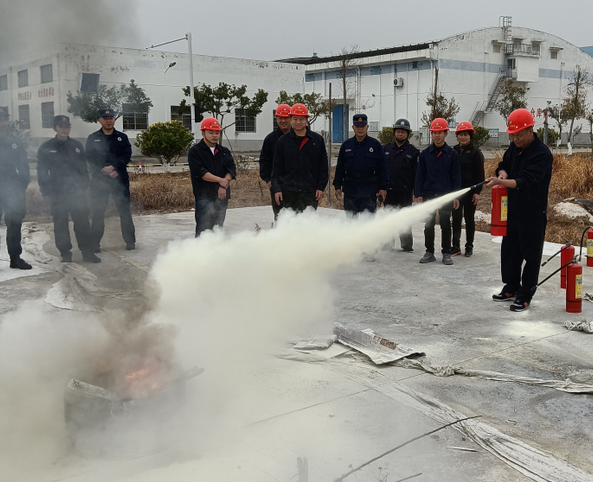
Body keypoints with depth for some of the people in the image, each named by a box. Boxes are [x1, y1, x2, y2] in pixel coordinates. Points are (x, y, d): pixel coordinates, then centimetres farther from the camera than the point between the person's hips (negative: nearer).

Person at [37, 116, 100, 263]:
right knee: (60, 224, 4)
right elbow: (42, 172, 3)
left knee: (82, 221, -2)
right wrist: (46, 190, -4)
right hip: (58, 193, -1)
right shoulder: (46, 148, 3)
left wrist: (84, 185, 6)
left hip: (77, 191, 1)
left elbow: (83, 168, 16)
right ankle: (65, 254, 13)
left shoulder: (77, 146, 10)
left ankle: (87, 252, 4)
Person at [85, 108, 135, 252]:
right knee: (97, 212, 1)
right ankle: (95, 243, 8)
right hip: (99, 180, 0)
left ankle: (130, 240, 12)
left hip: (120, 179, 1)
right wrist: (105, 171, -13)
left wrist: (113, 167, -18)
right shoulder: (93, 138, 7)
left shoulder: (122, 137, 9)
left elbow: (127, 155, -2)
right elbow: (90, 159, -1)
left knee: (124, 210, 4)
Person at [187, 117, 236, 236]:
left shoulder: (224, 152, 16)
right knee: (203, 231, -11)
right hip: (204, 196, -5)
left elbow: (232, 169, 4)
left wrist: (224, 186, -13)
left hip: (222, 196, 5)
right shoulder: (195, 152, 1)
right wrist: (220, 180, -16)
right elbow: (200, 172, -12)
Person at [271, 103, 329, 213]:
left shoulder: (318, 140, 7)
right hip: (288, 191, 0)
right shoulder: (283, 141, 8)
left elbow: (324, 167, 9)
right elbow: (277, 168, 9)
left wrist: (321, 187, 1)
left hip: (310, 192, 0)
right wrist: (276, 189, 1)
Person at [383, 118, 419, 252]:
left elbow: (416, 174, 1)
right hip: (388, 191, 3)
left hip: (405, 191, -2)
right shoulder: (386, 149, 9)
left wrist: (415, 191, -5)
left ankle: (407, 245, 14)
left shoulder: (413, 152, 2)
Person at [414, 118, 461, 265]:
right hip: (428, 195, 1)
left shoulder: (452, 154, 1)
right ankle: (429, 252, 16)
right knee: (429, 225, 7)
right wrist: (418, 194, -3)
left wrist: (456, 196, -3)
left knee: (445, 225, 6)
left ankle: (446, 253, 14)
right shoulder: (425, 153, 4)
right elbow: (420, 175, 4)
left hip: (446, 196, -1)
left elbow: (456, 176, 2)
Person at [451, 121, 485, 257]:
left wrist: (477, 192, -12)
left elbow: (480, 174, -7)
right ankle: (456, 246, 13)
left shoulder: (475, 152, -5)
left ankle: (469, 246, 15)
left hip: (470, 191, -4)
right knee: (456, 218, 6)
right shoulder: (454, 151, 7)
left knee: (469, 218, 6)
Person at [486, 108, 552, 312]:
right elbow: (503, 165, 17)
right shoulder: (515, 147, 5)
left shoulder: (542, 153, -19)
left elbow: (526, 181, -28)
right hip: (513, 210, 8)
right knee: (509, 250, 16)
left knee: (531, 255, 1)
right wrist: (503, 173, -8)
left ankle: (525, 296, 10)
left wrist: (500, 182, -40)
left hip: (533, 214, -8)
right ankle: (511, 288, 30)